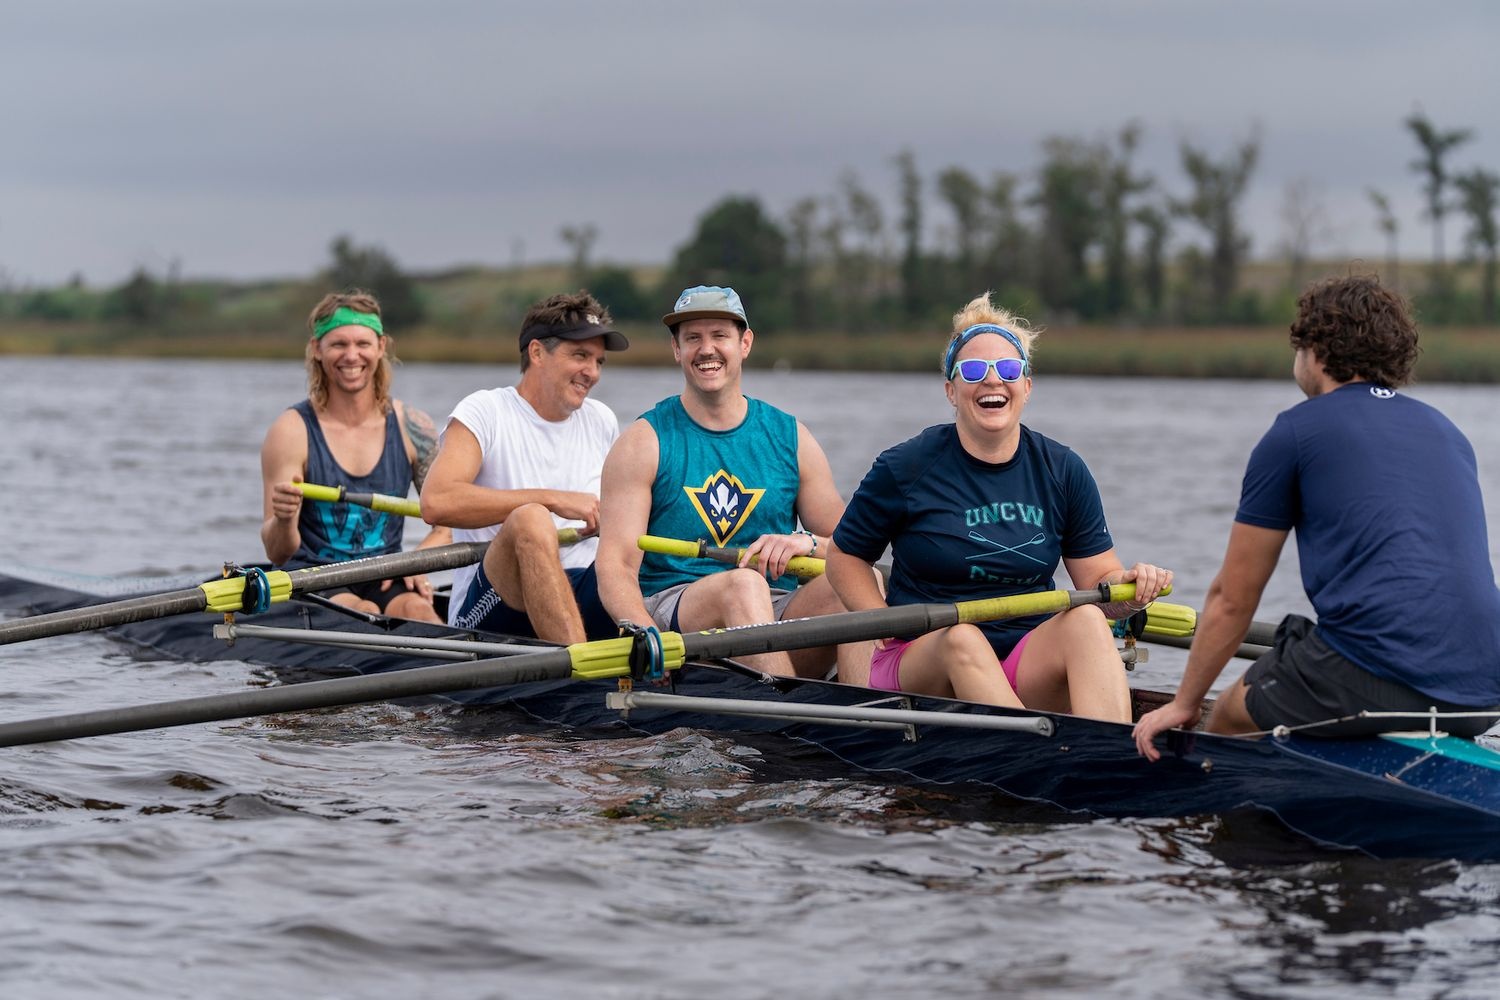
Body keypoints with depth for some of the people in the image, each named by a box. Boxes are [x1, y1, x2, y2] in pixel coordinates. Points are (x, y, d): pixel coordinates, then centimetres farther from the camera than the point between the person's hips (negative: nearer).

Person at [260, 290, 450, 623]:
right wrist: (283, 521, -31)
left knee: (416, 608, -31)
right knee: (362, 612, -34)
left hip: (384, 581, 2)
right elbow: (277, 554, -8)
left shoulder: (411, 427, 5)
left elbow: (449, 525, 11)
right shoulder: (292, 430, -4)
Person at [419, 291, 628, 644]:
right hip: (490, 609, -5)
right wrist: (552, 500, -19)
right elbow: (436, 503, -17)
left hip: (582, 601, 5)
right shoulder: (483, 411, 0)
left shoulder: (601, 421, 18)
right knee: (529, 519, -35)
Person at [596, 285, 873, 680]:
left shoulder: (790, 437, 14)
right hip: (670, 608, -3)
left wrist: (807, 542, -11)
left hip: (777, 614, 3)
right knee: (745, 583, -35)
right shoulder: (645, 443, 4)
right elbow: (616, 566, -6)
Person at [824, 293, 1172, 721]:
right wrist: (889, 628, -8)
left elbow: (1098, 580, 7)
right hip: (922, 665, -2)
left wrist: (1129, 588, -17)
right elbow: (844, 557, 7)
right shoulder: (905, 468, -1)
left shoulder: (1063, 470, 8)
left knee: (1086, 620, -29)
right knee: (961, 636, -36)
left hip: (1028, 668, 2)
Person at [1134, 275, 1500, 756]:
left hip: (1371, 686, -6)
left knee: (1230, 719, 18)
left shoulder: (1295, 432, 7)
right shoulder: (1449, 432, 24)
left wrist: (1184, 703, 26)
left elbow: (1232, 598, 12)